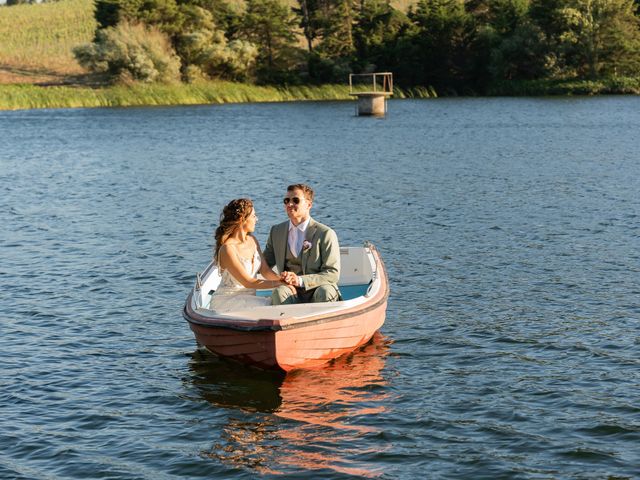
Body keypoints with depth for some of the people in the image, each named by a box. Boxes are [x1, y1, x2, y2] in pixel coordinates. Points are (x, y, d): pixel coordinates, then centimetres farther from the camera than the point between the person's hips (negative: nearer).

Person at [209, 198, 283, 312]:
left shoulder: (252, 240, 6)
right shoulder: (227, 249, -19)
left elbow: (265, 270, 5)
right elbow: (247, 282, -20)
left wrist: (281, 278, -15)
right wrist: (278, 283, -21)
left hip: (248, 299, 7)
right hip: (226, 302, -7)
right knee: (267, 307, -29)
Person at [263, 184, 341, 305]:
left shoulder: (325, 234, -2)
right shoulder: (276, 231, 14)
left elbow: (333, 274, -8)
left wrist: (300, 280, -19)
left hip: (318, 288, -2)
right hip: (292, 293, 3)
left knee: (324, 292, -36)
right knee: (279, 292, -31)